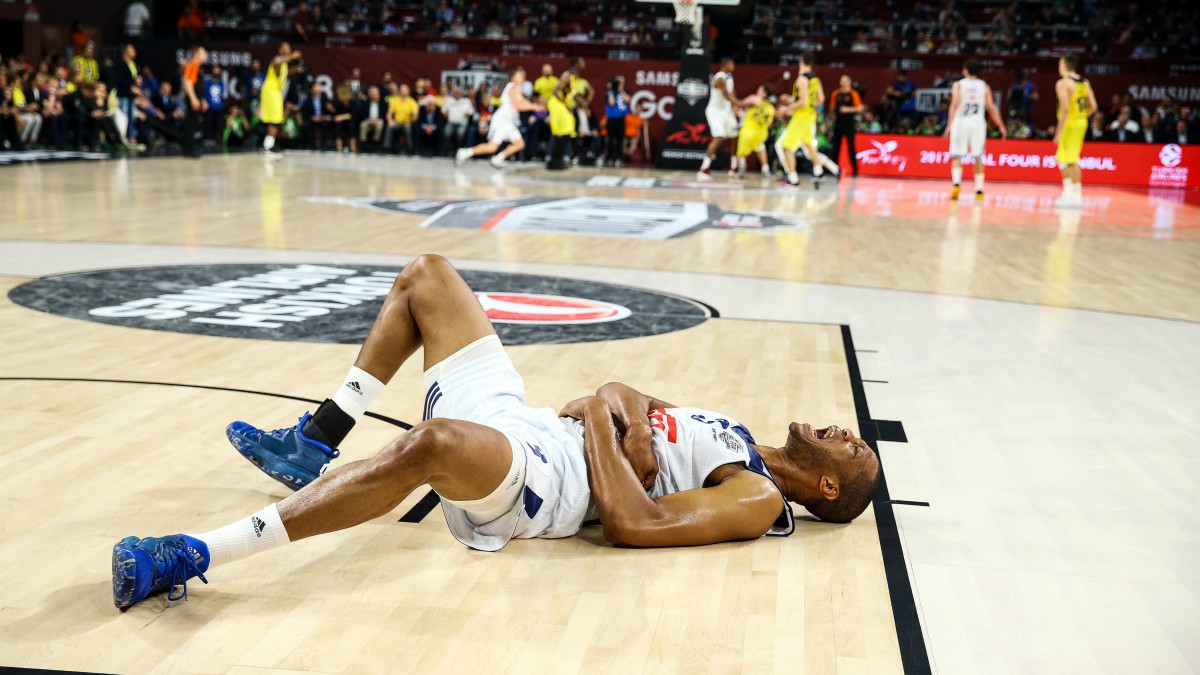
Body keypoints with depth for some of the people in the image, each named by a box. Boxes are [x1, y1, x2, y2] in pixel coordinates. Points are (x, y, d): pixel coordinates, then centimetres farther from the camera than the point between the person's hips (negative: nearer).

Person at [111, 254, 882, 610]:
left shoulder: (757, 500, -6)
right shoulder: (737, 440, 20)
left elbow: (634, 523, -22)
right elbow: (619, 400, 19)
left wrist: (600, 420, -13)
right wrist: (618, 400, -5)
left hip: (540, 479, -10)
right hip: (514, 416, 10)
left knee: (434, 441, -44)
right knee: (427, 276, 10)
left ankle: (194, 558, -35)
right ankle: (317, 445, 11)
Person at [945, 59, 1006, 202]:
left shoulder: (958, 85, 0)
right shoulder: (984, 86, 7)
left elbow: (955, 104, -13)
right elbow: (991, 107, 2)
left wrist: (949, 125, -17)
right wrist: (1001, 126, 7)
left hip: (961, 122, -2)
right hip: (978, 123, 2)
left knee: (957, 156, 1)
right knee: (978, 157, 9)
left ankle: (956, 184, -23)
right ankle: (979, 190, 9)